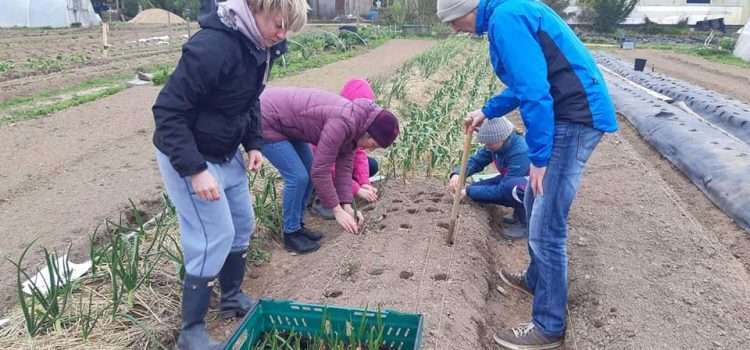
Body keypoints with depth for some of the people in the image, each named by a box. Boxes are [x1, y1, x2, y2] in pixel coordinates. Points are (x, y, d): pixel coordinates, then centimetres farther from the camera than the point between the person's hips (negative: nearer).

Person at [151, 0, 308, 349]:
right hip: (186, 155, -8)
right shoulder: (212, 46, -30)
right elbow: (168, 111, -29)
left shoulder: (261, 46, -2)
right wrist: (195, 170, -31)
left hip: (226, 152, 9)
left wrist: (253, 143, 3)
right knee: (214, 237, -6)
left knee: (242, 224, 15)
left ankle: (233, 298, 38)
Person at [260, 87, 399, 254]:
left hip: (284, 121, 9)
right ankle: (291, 234, 5)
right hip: (266, 121, -9)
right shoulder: (343, 124, -31)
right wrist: (337, 210, -17)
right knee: (298, 177, -11)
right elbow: (320, 171, -26)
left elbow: (345, 166, 4)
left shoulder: (355, 124, -2)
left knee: (308, 172, 8)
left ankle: (297, 225, 22)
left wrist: (347, 206, -1)